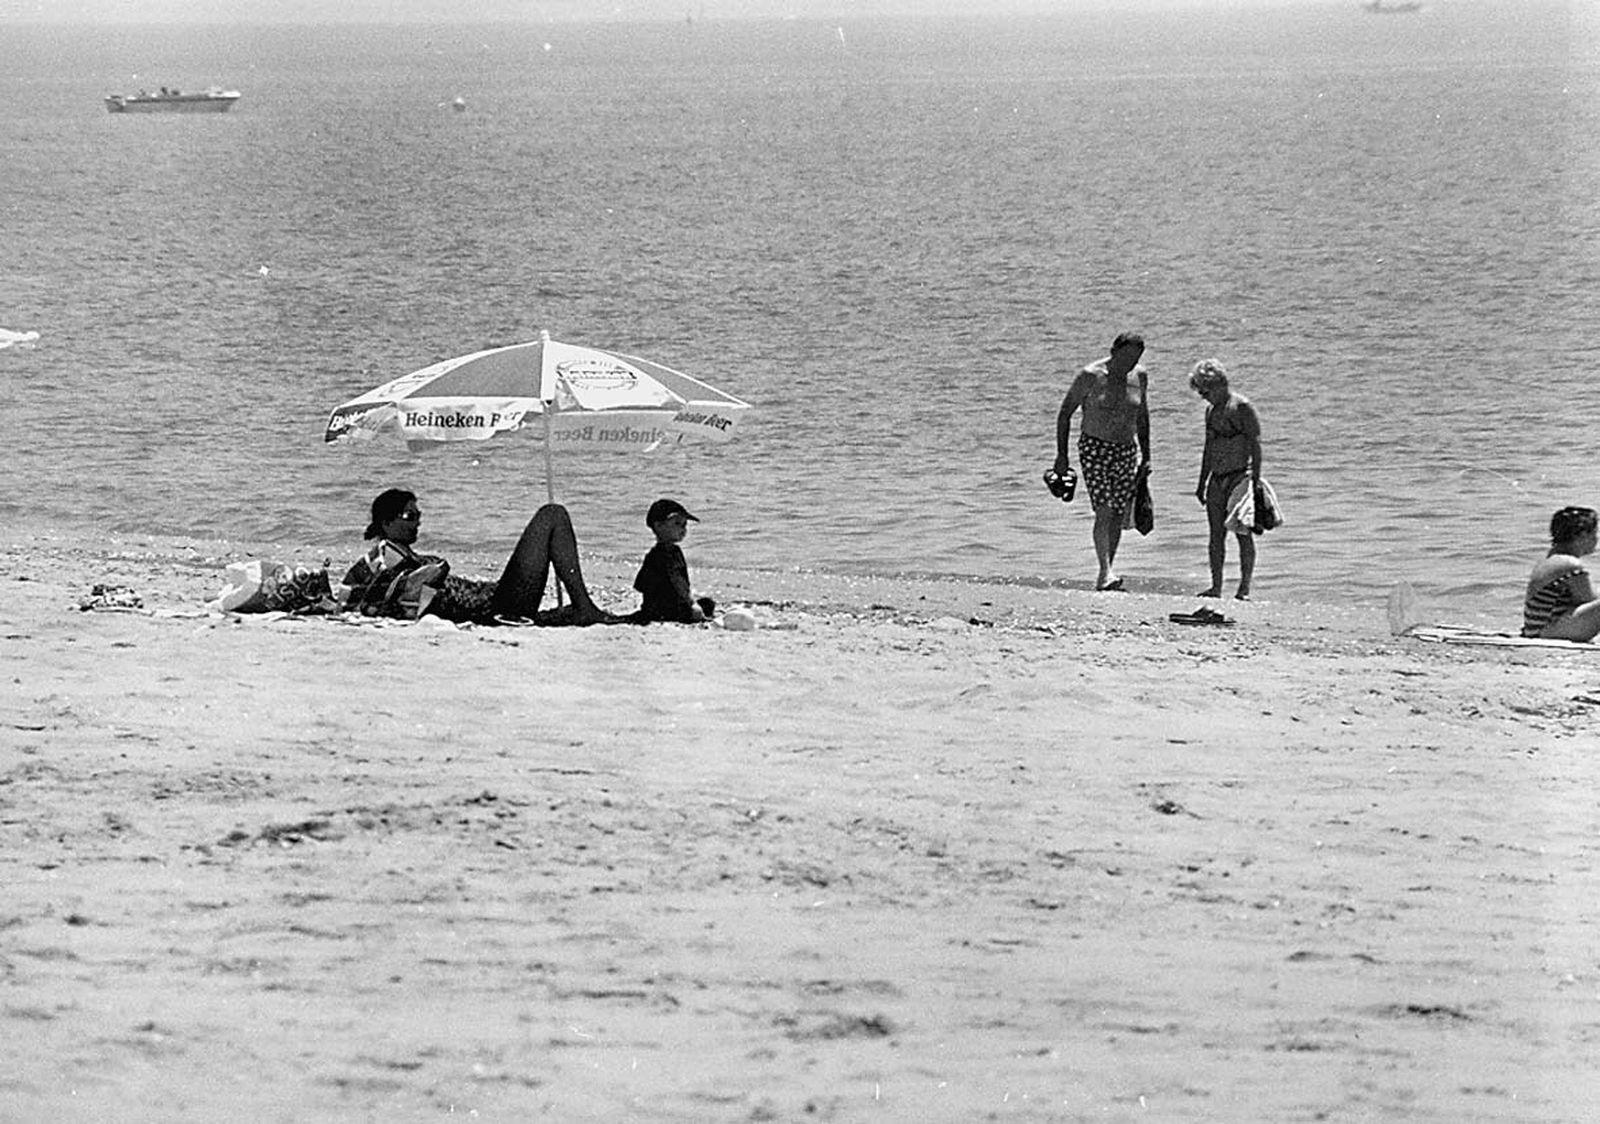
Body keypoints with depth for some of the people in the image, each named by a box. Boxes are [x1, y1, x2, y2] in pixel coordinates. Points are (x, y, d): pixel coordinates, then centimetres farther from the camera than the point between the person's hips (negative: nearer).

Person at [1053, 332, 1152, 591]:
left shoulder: (1140, 377, 4)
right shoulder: (1091, 376, -10)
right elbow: (1065, 413, -4)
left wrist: (1146, 457, 18)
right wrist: (1062, 455, -7)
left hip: (1127, 452, 5)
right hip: (1095, 449, -5)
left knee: (1118, 514, 4)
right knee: (1104, 512, -16)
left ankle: (1109, 568, 13)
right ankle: (1105, 573, -23)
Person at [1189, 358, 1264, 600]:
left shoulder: (1241, 407, -9)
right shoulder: (1211, 410, 15)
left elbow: (1255, 443, -12)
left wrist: (1255, 479, -18)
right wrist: (1202, 482, 22)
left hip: (1240, 476, -7)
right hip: (1217, 478, 7)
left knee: (1242, 532, -6)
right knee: (1216, 534, 5)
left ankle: (1244, 588, -4)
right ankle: (1216, 587, 8)